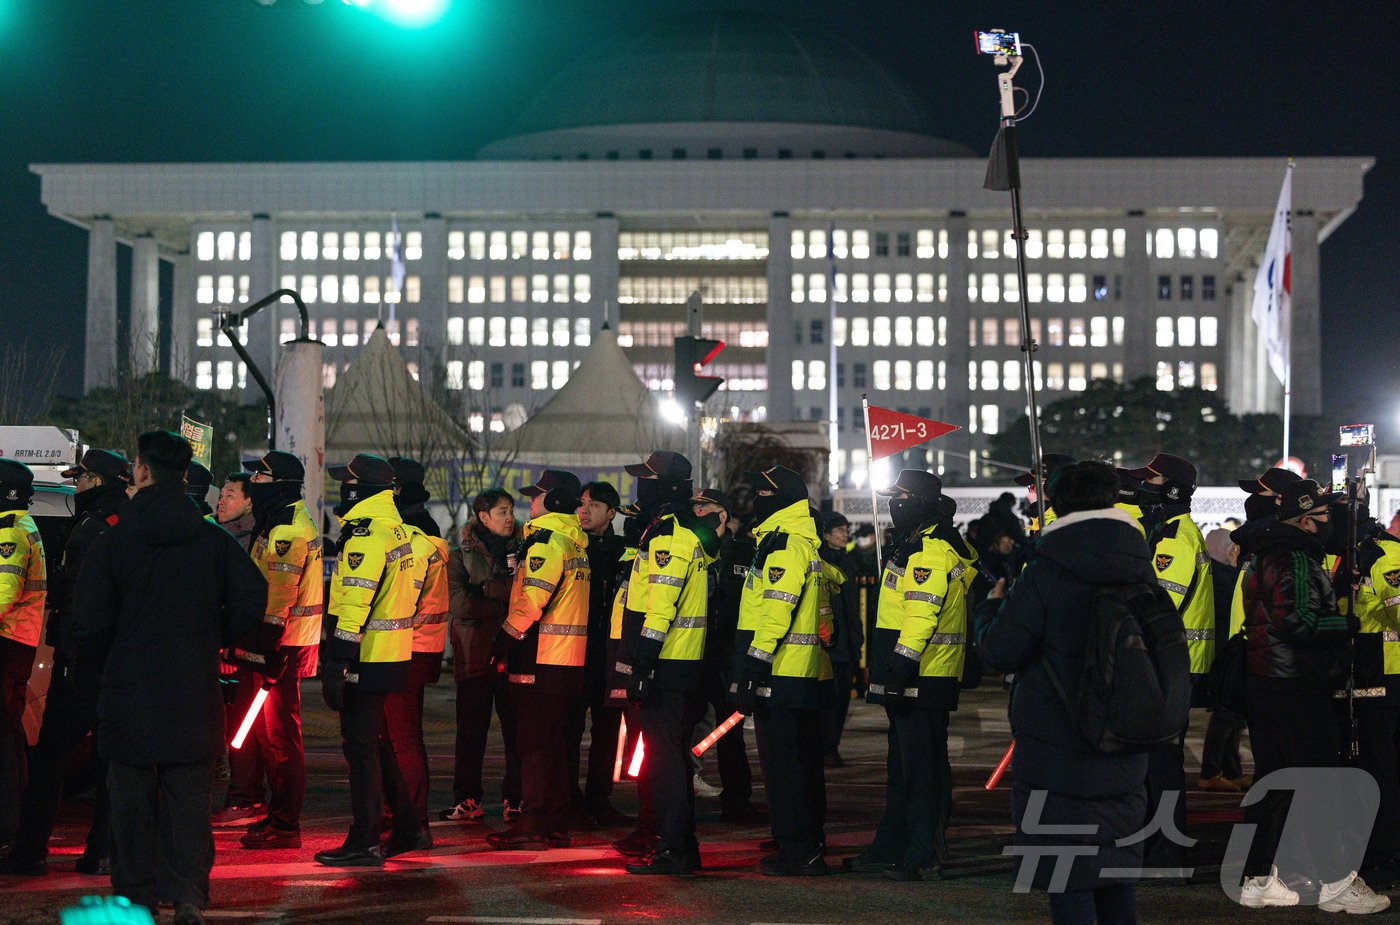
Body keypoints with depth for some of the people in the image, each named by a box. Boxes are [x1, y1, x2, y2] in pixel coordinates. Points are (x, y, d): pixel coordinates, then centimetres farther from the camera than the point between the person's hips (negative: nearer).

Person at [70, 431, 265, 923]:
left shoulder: (111, 541, -6)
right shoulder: (214, 540, 0)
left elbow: (89, 623, -9)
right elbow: (251, 601, -5)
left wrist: (101, 666, 8)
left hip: (129, 693, -1)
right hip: (195, 693, 2)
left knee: (132, 795, 8)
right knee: (189, 794, 6)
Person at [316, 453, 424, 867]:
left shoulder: (367, 534, -17)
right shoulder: (398, 530, 14)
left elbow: (355, 604, -23)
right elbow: (410, 590, 20)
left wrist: (336, 663, -24)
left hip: (368, 659, -10)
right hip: (395, 658, 10)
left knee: (360, 747, -5)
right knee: (385, 744, 18)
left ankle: (364, 842, -3)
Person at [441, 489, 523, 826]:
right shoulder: (461, 555, 8)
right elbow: (459, 603, -6)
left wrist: (488, 589, -9)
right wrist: (508, 599, -7)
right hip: (475, 655, -1)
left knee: (517, 728, -4)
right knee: (471, 731, 3)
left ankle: (516, 798, 2)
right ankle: (468, 800, 10)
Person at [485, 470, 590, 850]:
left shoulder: (547, 540, -13)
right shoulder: (575, 542, 17)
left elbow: (533, 598, -23)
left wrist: (504, 640, -15)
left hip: (541, 658, -9)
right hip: (567, 659, 10)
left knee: (534, 742, -5)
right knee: (553, 741, 13)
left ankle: (535, 824, -3)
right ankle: (557, 825, 16)